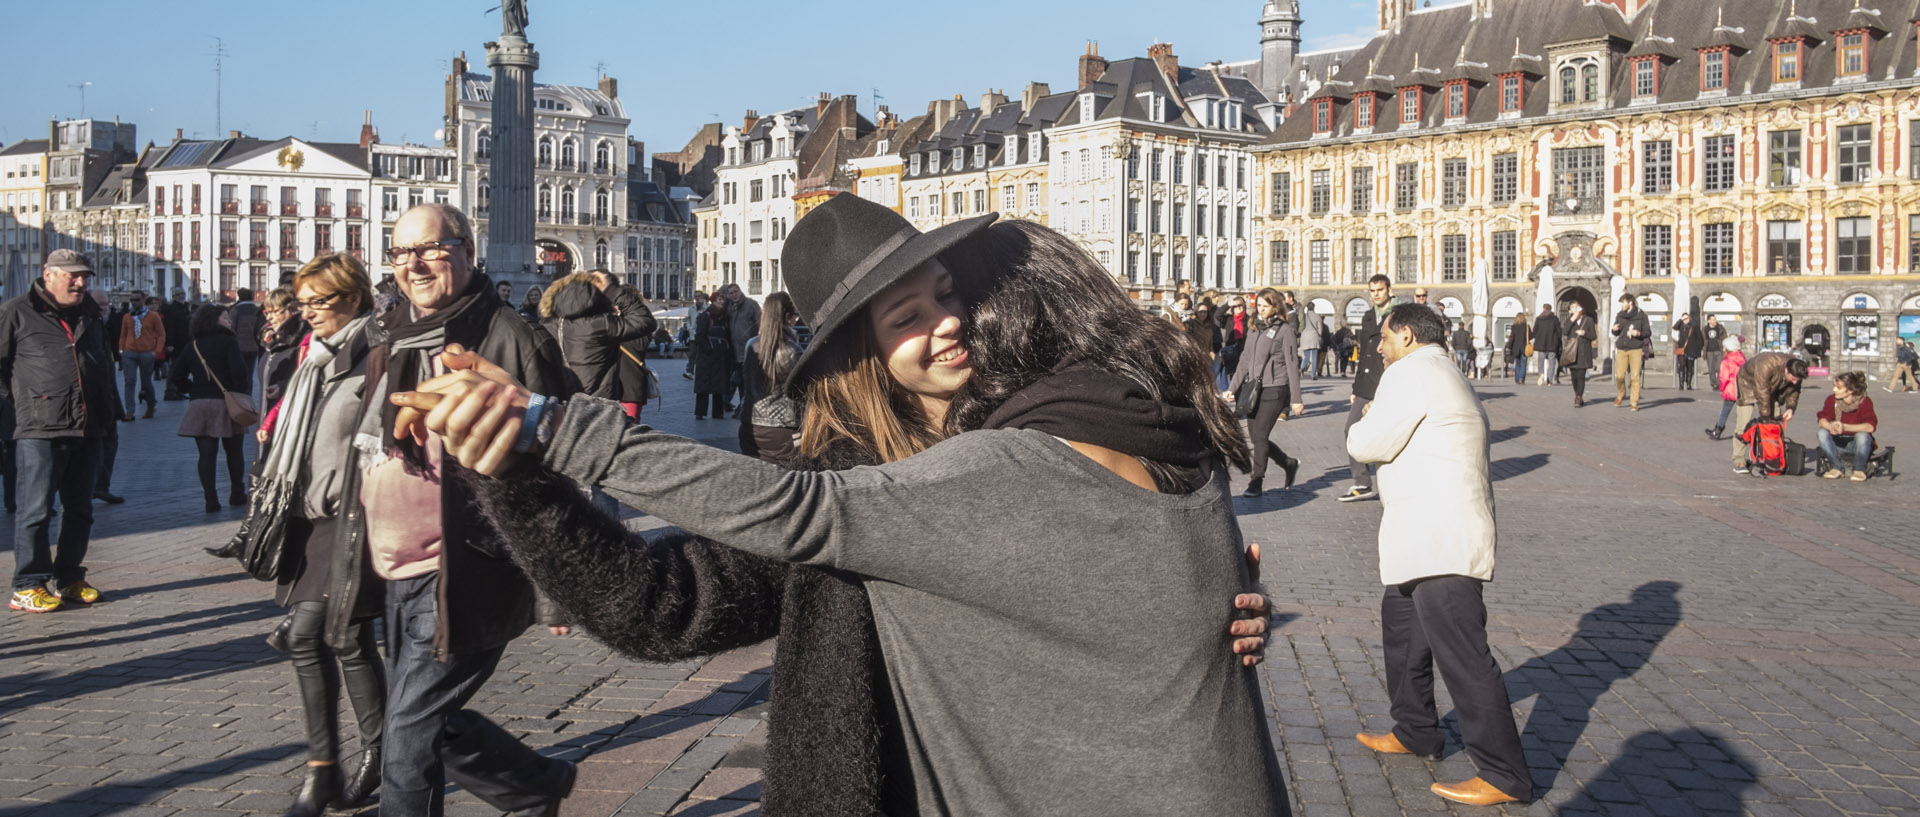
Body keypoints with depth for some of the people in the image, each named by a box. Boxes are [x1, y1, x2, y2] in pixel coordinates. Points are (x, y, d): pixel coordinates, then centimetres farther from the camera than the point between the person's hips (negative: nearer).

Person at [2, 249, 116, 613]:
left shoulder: (90, 316, 17)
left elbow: (104, 366, 27)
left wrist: (108, 412, 19)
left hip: (87, 431, 6)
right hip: (39, 432, -6)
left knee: (79, 510, 11)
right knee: (36, 511, -2)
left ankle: (69, 579, 22)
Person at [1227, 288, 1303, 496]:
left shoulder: (1284, 330, -5)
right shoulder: (1254, 329, 14)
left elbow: (1292, 365, -7)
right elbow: (1245, 361, 18)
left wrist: (1296, 398, -9)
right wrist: (1232, 388, 12)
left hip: (1275, 389, -7)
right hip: (1254, 389, 7)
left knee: (1260, 435, -9)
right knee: (1255, 437, 7)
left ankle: (1256, 482, 2)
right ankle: (1289, 464, 28)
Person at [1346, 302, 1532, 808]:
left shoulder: (1411, 373, -11)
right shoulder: (1450, 379, 22)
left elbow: (1371, 444, -13)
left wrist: (1355, 432, 7)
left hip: (1440, 544, -11)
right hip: (1428, 539, 11)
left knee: (1463, 656, -10)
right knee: (1401, 630, 24)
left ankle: (1504, 776, -6)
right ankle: (1416, 732, 37)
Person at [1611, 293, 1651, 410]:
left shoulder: (1641, 315, -3)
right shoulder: (1619, 315, 7)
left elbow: (1648, 332, 1)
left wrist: (1639, 333, -19)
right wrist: (1614, 330, -8)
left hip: (1636, 349, -3)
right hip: (1622, 349, 3)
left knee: (1635, 376, -4)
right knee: (1619, 375, -2)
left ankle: (1635, 402, 4)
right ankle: (1621, 394, 26)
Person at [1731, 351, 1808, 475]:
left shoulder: (1796, 370, -21)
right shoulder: (1766, 366, -42)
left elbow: (1793, 391, -4)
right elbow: (1762, 395, -37)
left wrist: (1790, 408, -20)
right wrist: (1766, 417, -32)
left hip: (1772, 388, 6)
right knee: (1743, 425, -14)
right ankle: (1739, 462, -12)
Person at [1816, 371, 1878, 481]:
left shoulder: (1864, 401, -16)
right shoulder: (1832, 399, -7)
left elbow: (1870, 426, -29)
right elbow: (1822, 420, -16)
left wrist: (1845, 427, -42)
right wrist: (1830, 427, -41)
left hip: (1857, 443, -3)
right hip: (1838, 442, 3)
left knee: (1862, 435, -35)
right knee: (1822, 432, -24)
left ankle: (1859, 470, -14)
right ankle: (1835, 467, -15)